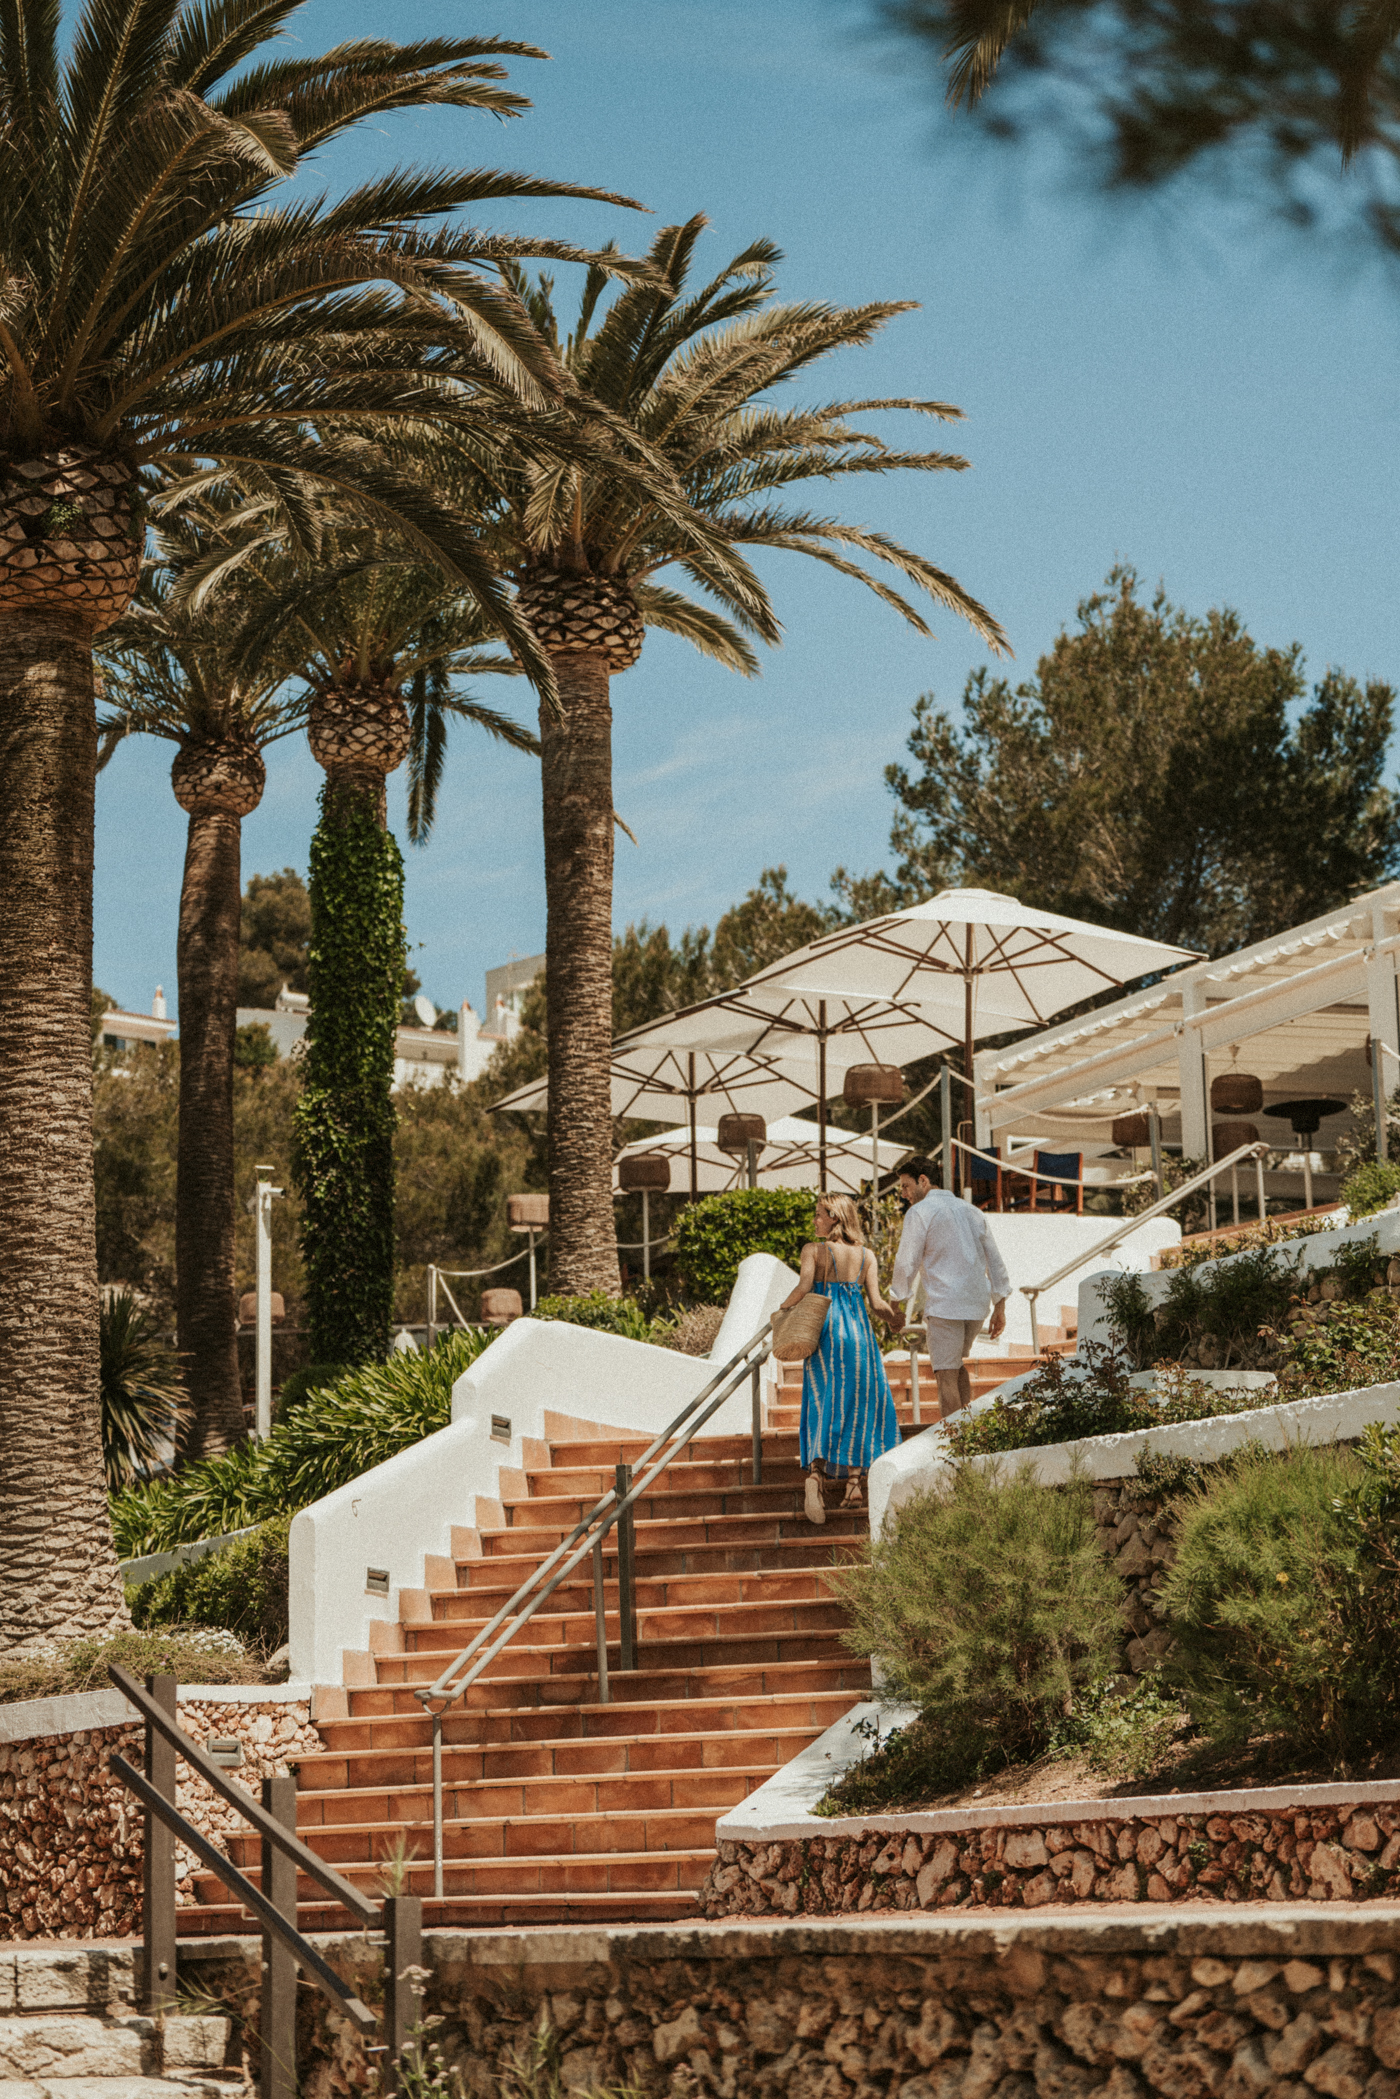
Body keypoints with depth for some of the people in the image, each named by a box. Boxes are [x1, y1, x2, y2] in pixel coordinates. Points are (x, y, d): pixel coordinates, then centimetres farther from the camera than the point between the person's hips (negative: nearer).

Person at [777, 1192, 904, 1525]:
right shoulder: (866, 1255, 8)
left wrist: (785, 1306, 2)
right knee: (858, 1407, 8)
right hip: (857, 1330, 2)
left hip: (823, 1330, -2)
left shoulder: (813, 1250, 0)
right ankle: (854, 1482, 2)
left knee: (823, 1406, 0)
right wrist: (893, 1317, 19)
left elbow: (804, 1286, -15)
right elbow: (876, 1302, 1)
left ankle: (815, 1472, -21)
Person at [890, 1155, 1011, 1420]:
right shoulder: (970, 1211, 17)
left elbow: (907, 1262, -7)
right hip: (977, 1302, 7)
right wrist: (1000, 1306, 19)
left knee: (946, 1375, -3)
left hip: (944, 1303, -7)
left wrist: (898, 1300, 5)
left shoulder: (919, 1212, -4)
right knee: (957, 1364, 24)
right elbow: (994, 1260, 17)